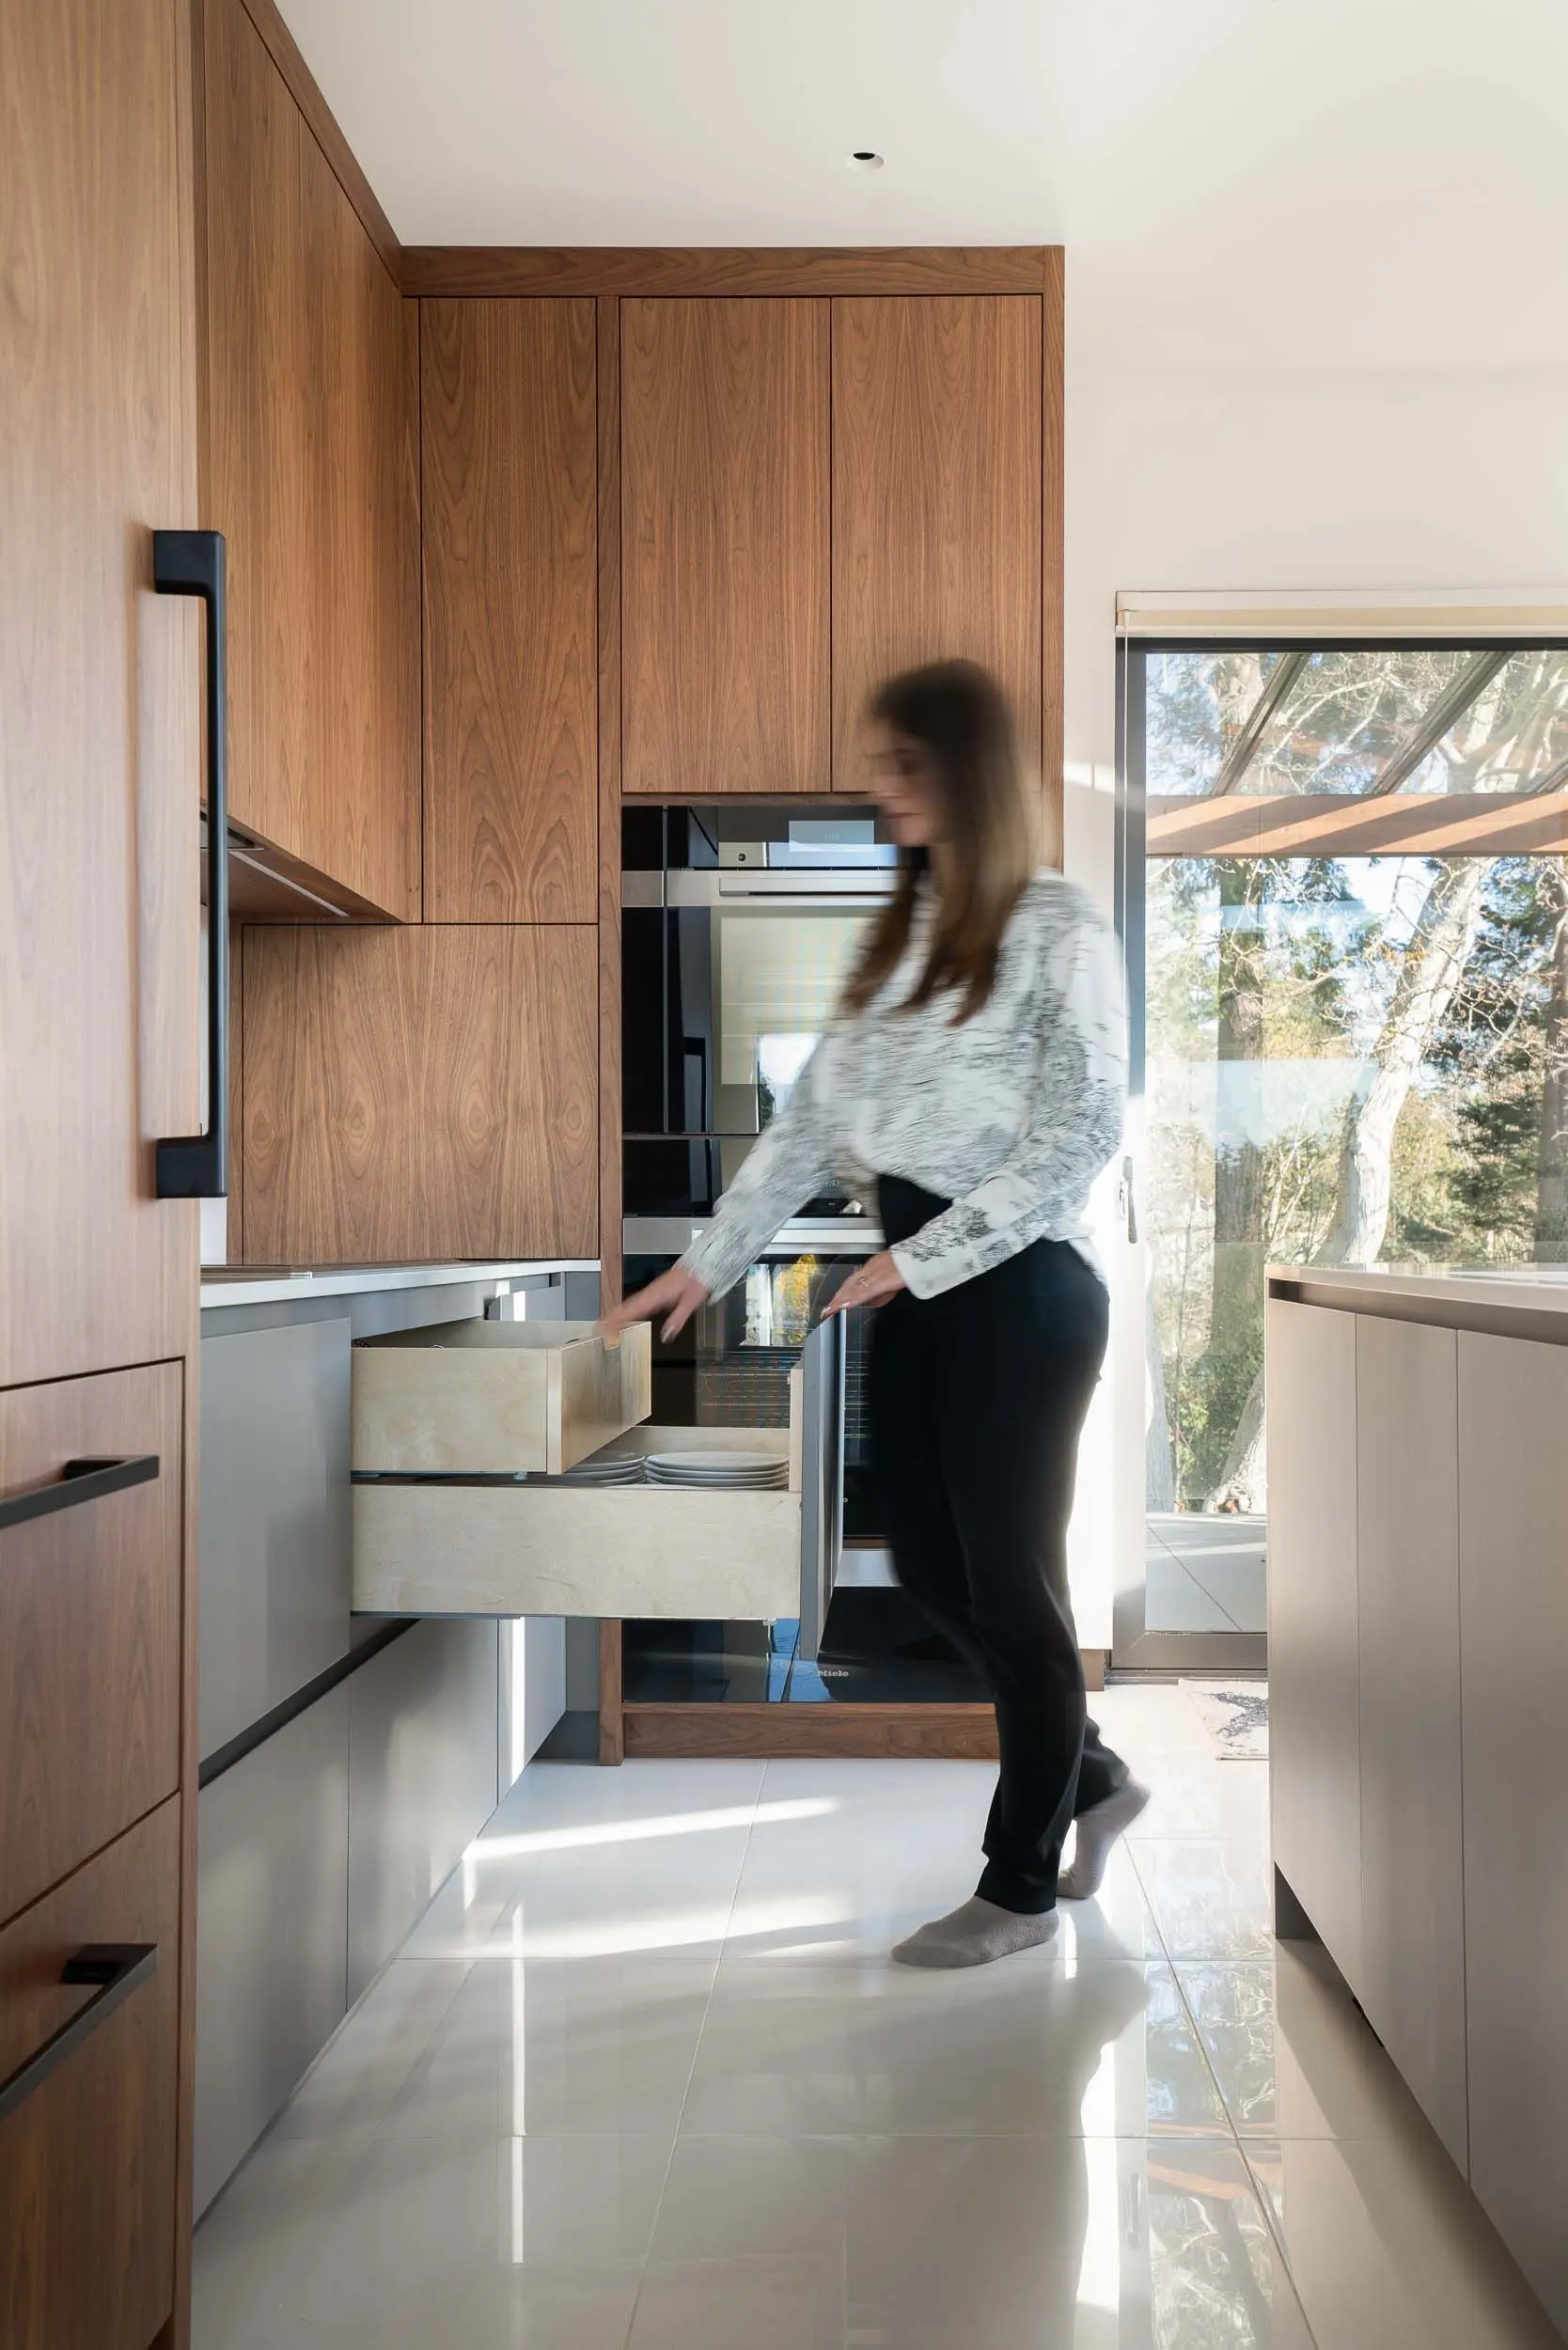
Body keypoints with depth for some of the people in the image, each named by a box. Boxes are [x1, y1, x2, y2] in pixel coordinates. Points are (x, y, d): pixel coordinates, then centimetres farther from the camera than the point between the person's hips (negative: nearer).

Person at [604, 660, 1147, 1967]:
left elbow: (1084, 1132, -14)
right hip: (915, 1285, 7)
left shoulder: (1060, 927, -8)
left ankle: (1020, 1885, 22)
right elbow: (815, 1116, 12)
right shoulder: (903, 928, 13)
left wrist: (928, 1256, -18)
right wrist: (708, 1263, 9)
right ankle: (1092, 1777, 35)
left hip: (1021, 1285, -7)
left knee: (1010, 1576, 3)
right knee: (928, 1566, 12)